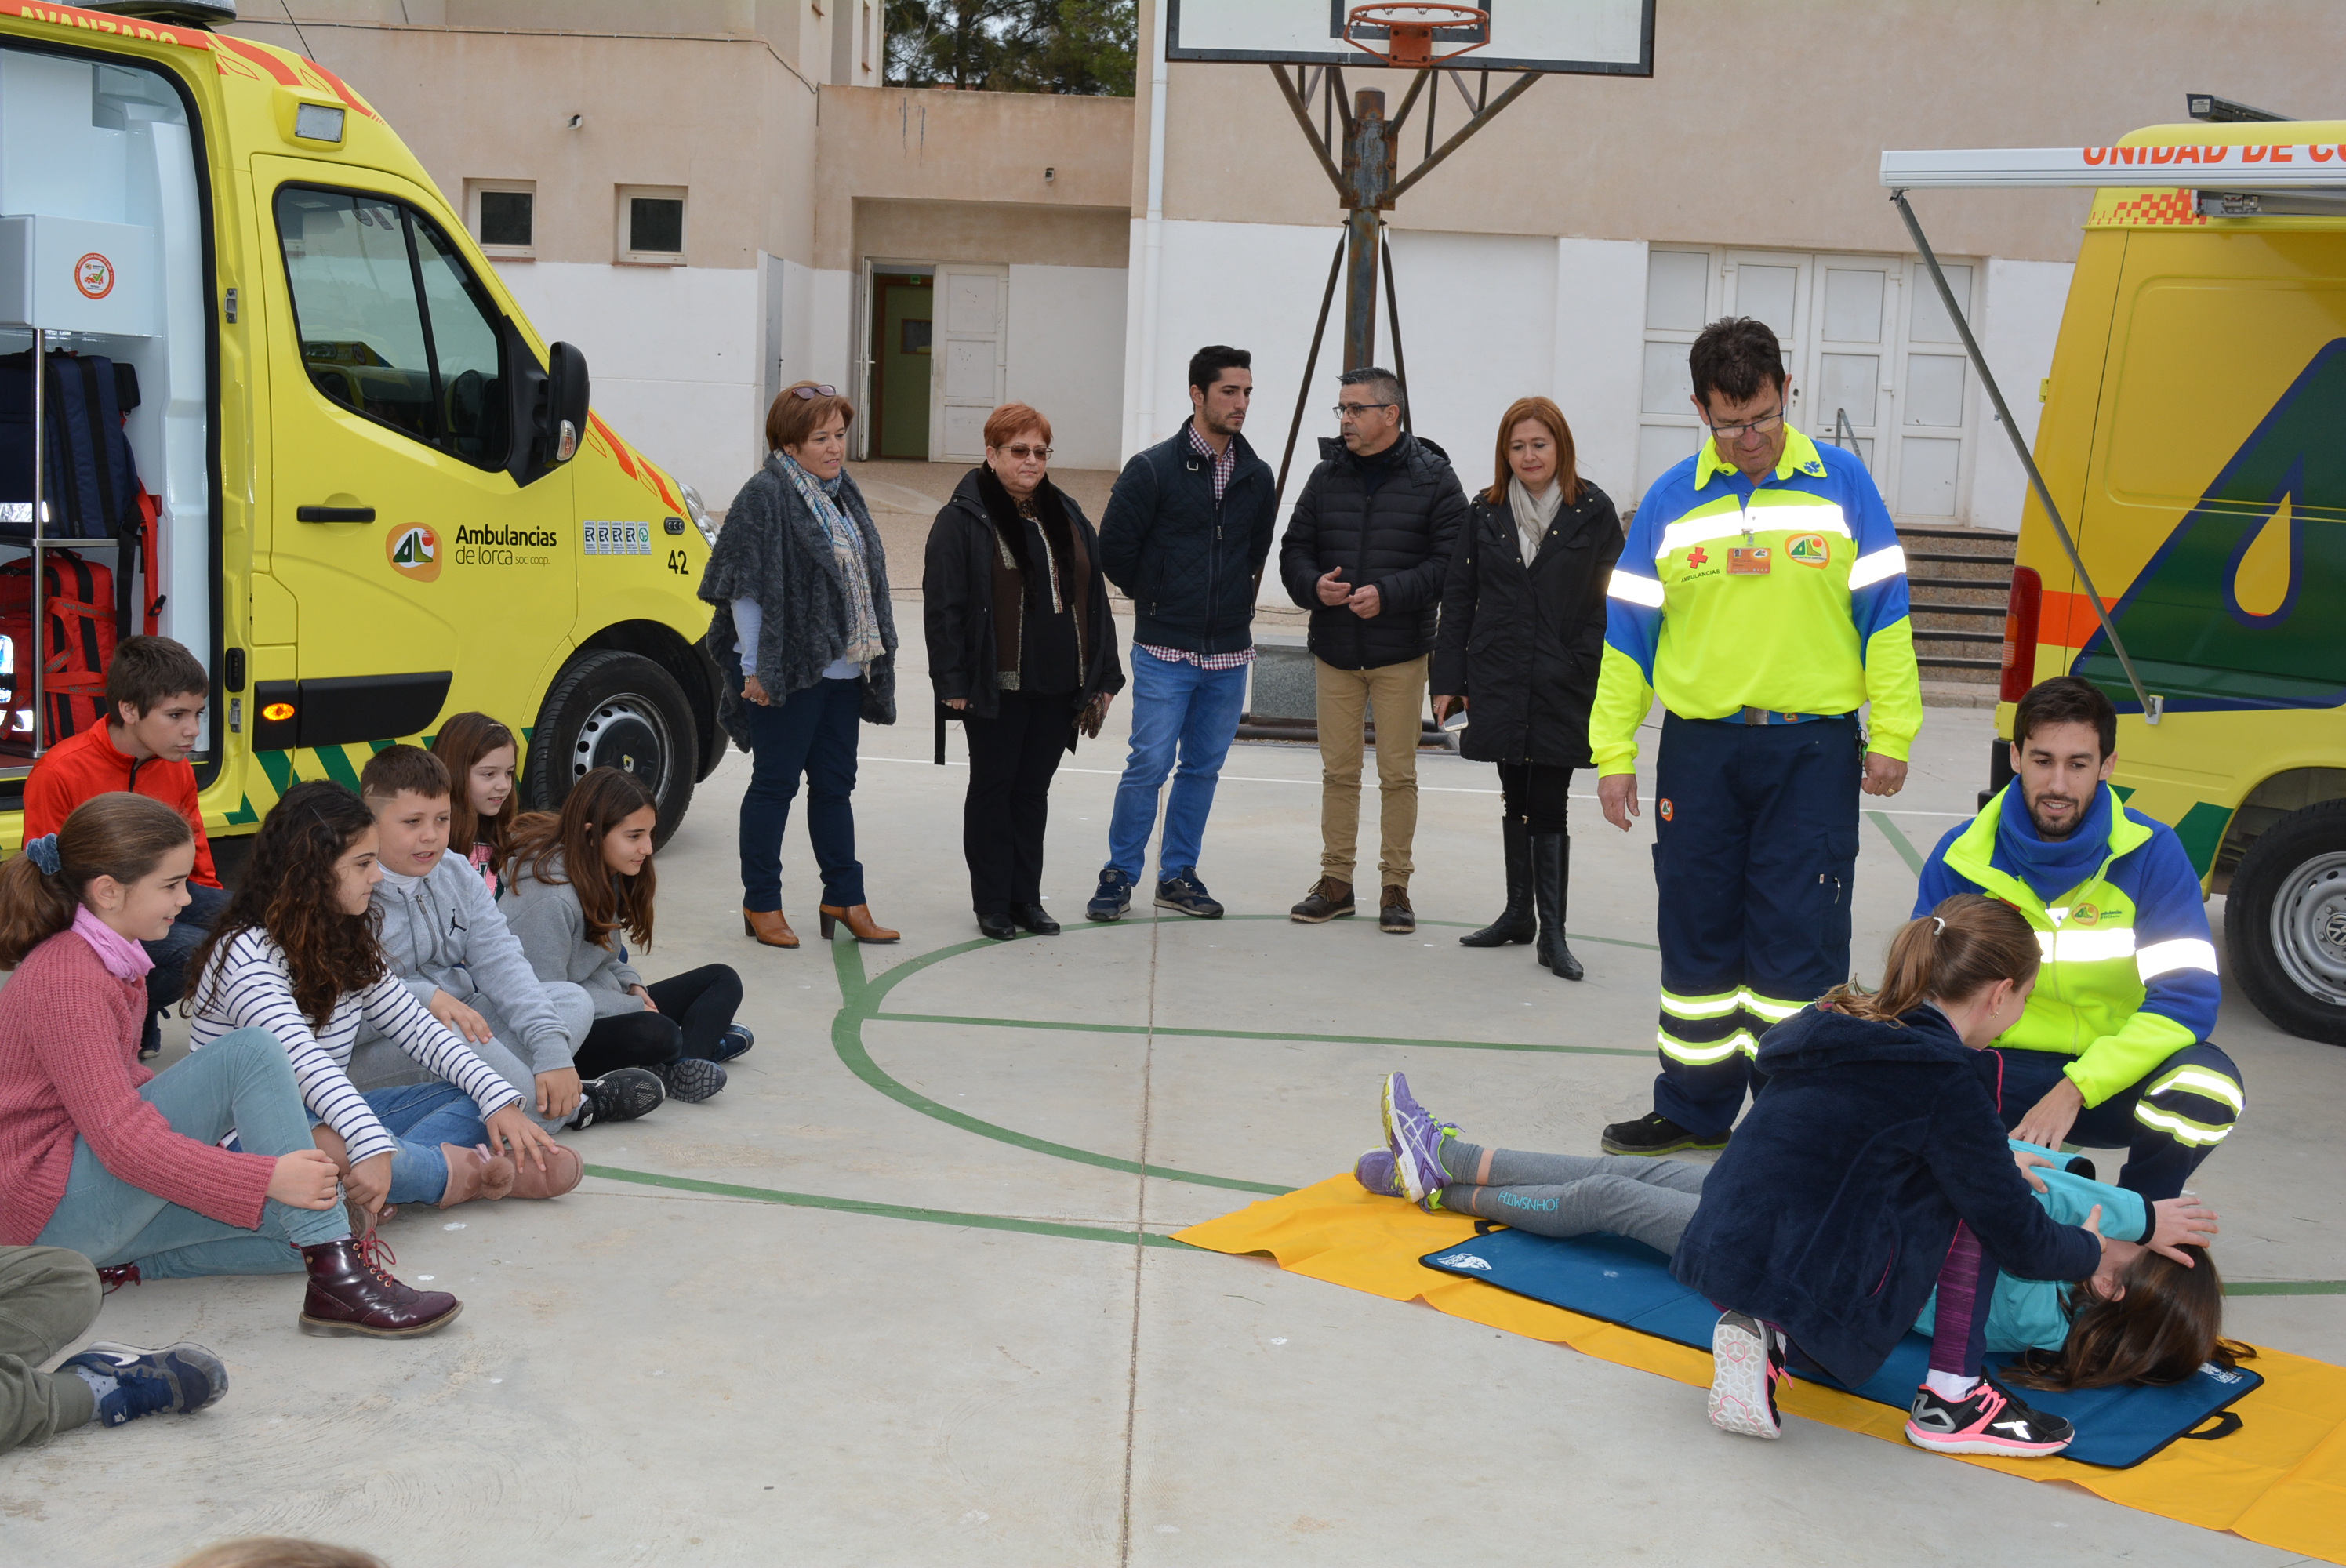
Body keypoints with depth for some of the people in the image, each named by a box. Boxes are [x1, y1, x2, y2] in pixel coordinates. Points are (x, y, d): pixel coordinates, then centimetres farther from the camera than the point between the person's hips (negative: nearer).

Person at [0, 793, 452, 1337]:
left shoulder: (109, 960, 12)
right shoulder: (65, 980, -19)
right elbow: (121, 1137, -27)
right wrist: (266, 1177, -32)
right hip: (48, 1205, -9)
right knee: (249, 1053, -23)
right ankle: (339, 1281, -29)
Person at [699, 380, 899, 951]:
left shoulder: (841, 492, 13)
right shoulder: (765, 496, -11)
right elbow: (745, 586, -13)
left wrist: (872, 654, 16)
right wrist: (756, 667, -14)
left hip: (841, 669, 8)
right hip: (786, 671, -7)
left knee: (835, 784, 13)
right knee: (775, 785, 1)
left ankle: (844, 897, 21)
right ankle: (761, 903, 12)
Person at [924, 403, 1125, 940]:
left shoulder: (1067, 517, 12)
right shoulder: (963, 519, -5)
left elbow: (1094, 600, 15)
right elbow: (943, 605, -8)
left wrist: (1103, 676, 11)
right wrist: (952, 681, -13)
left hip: (1058, 686, 5)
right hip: (996, 688, -5)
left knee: (1033, 791, 12)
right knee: (993, 789, 5)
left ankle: (1027, 897, 21)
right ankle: (992, 904, 14)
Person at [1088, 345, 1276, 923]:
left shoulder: (1257, 477, 6)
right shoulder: (1153, 469, -7)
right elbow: (1113, 547, -3)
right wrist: (1155, 598, 5)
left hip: (1230, 653, 4)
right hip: (1164, 651, -4)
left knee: (1203, 768, 10)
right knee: (1150, 763, -6)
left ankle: (1179, 875, 21)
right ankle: (1119, 875, 8)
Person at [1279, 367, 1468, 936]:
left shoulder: (1434, 478, -4)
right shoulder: (1327, 475, 8)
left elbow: (1450, 561, -10)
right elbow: (1295, 549, 11)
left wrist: (1389, 594, -21)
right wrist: (1313, 584, -11)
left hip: (1400, 652, -3)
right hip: (1335, 649, 3)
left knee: (1398, 772, 3)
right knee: (1338, 770, 8)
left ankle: (1395, 886, 13)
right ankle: (1335, 880, 18)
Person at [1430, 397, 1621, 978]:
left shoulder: (1593, 512, -1)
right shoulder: (1485, 512, 6)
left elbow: (1612, 600, 1)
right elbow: (1458, 598, 7)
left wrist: (1588, 666, -7)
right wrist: (1448, 679, 4)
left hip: (1562, 689, -3)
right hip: (1499, 684, 3)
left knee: (1548, 808, -5)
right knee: (1516, 802, 14)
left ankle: (1551, 931, 0)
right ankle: (1519, 912, 26)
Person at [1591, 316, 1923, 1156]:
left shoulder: (1842, 482, 2)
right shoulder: (1671, 499, 5)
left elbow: (1884, 613, 4)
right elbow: (1628, 627, 7)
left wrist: (1891, 734, -1)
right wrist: (1614, 752, 4)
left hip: (1813, 748, -2)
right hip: (1700, 747, 2)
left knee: (1798, 938, -1)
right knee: (1697, 933, 9)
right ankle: (1695, 1109, 21)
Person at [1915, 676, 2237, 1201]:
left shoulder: (2151, 853, -8)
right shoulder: (1961, 858, -4)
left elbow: (2188, 995, -15)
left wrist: (2075, 1089, -27)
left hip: (2112, 1080, 0)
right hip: (2001, 1073, 0)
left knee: (2207, 1087, -34)